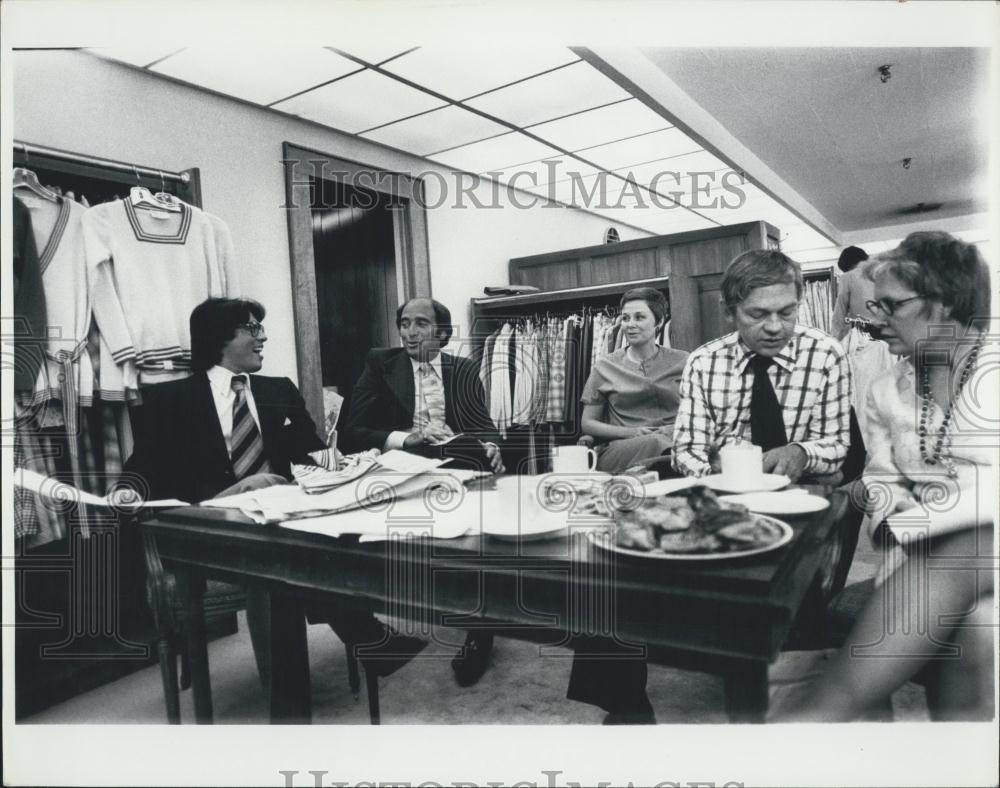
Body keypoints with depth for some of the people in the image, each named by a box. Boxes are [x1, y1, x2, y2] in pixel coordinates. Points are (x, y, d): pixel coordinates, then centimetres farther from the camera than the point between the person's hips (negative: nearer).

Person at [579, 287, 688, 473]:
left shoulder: (681, 362, 11)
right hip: (618, 450, -1)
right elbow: (587, 423, 10)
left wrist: (676, 429, -9)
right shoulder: (605, 367, 10)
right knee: (654, 443, -38)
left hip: (674, 443, 1)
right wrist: (631, 432, -5)